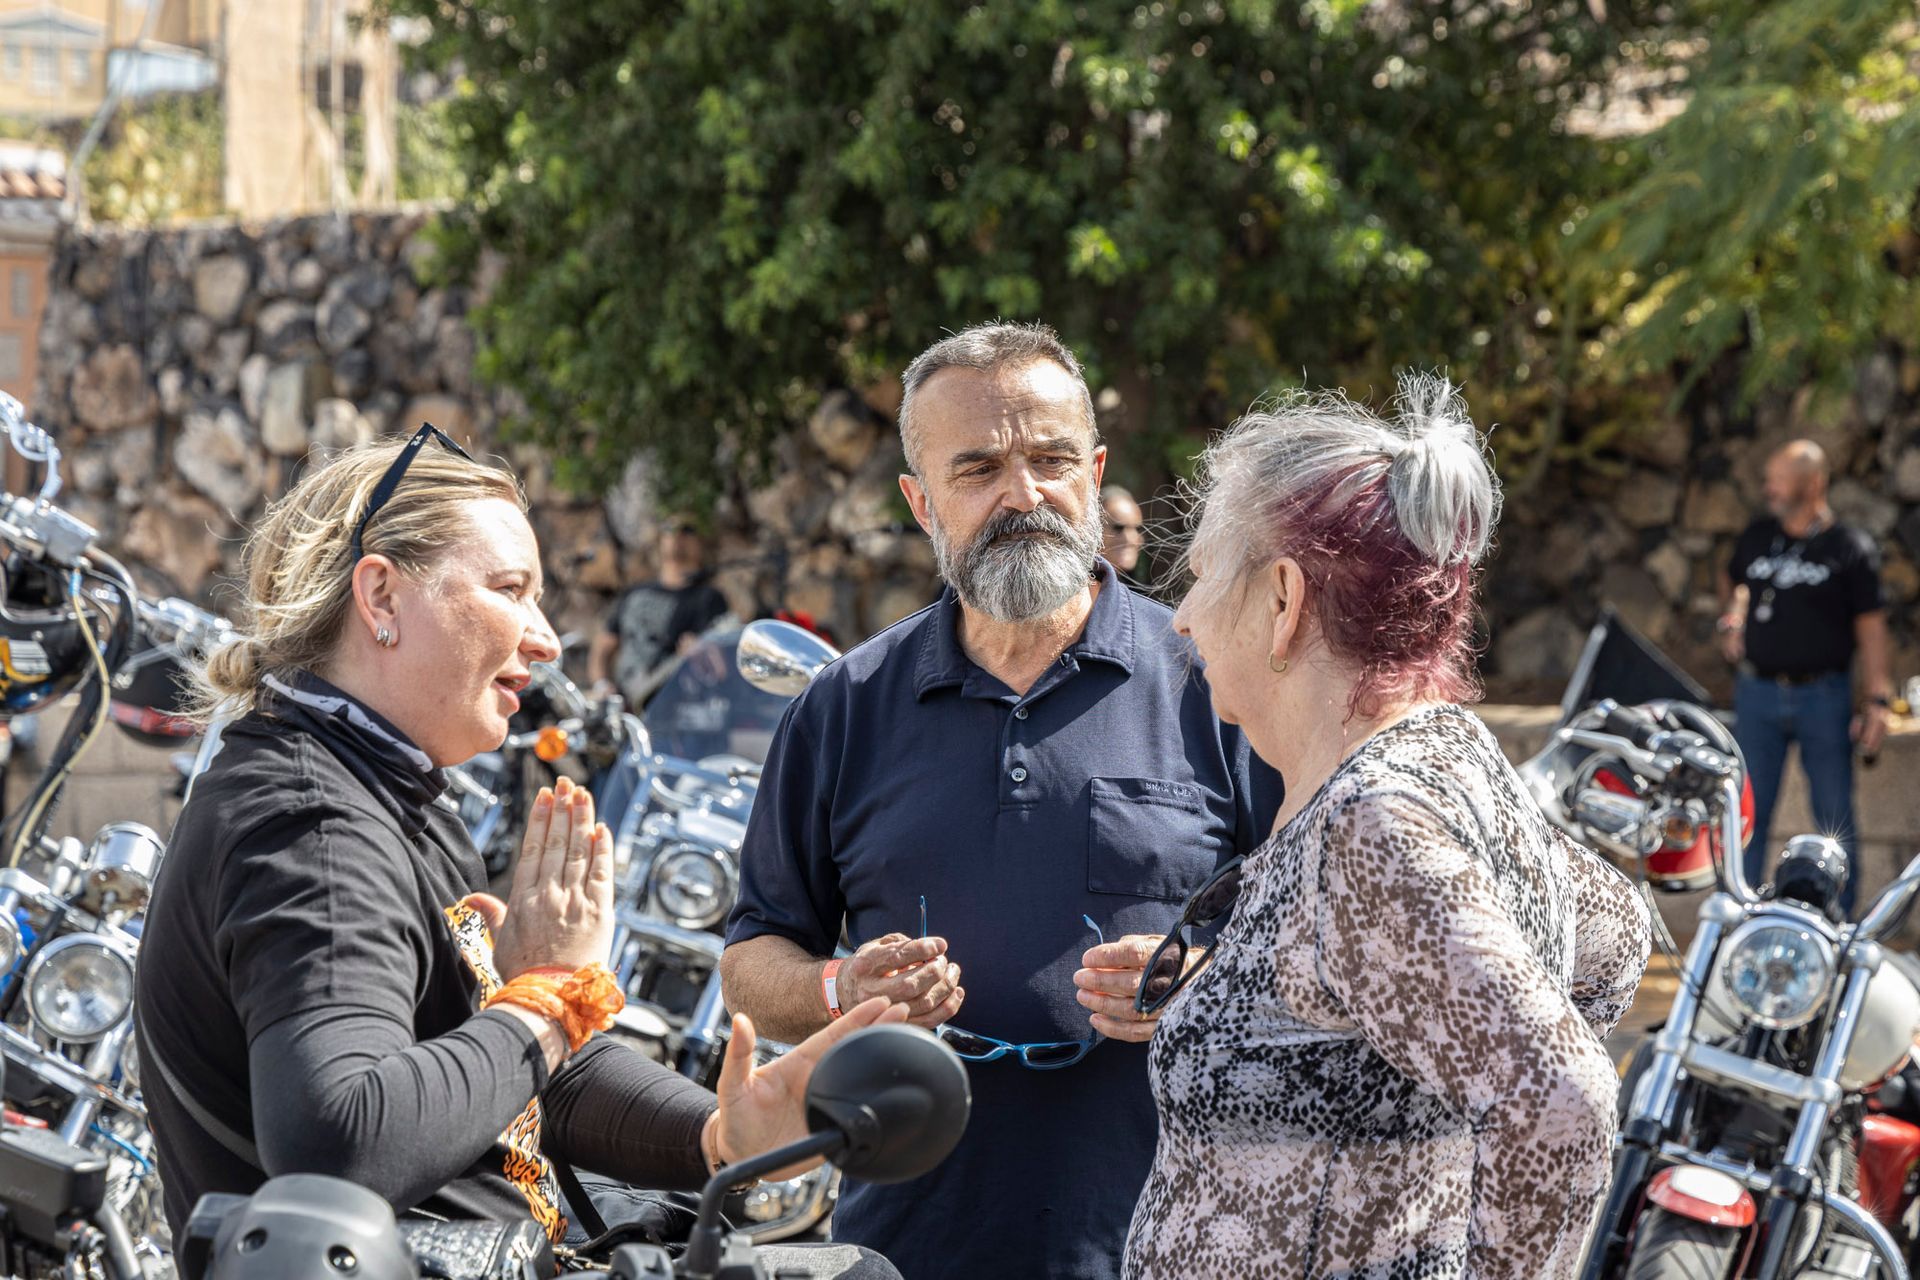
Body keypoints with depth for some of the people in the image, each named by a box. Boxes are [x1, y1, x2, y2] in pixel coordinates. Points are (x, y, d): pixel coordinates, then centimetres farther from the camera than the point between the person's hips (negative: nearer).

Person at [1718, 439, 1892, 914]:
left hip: (1824, 697, -3)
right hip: (1758, 696, 3)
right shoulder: (1757, 536, 8)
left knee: (1835, 817, 3)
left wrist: (1878, 701, -11)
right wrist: (1730, 620, 10)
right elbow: (1732, 580, 30)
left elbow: (1871, 626, -4)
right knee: (1747, 814, 4)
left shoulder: (1851, 547, -2)